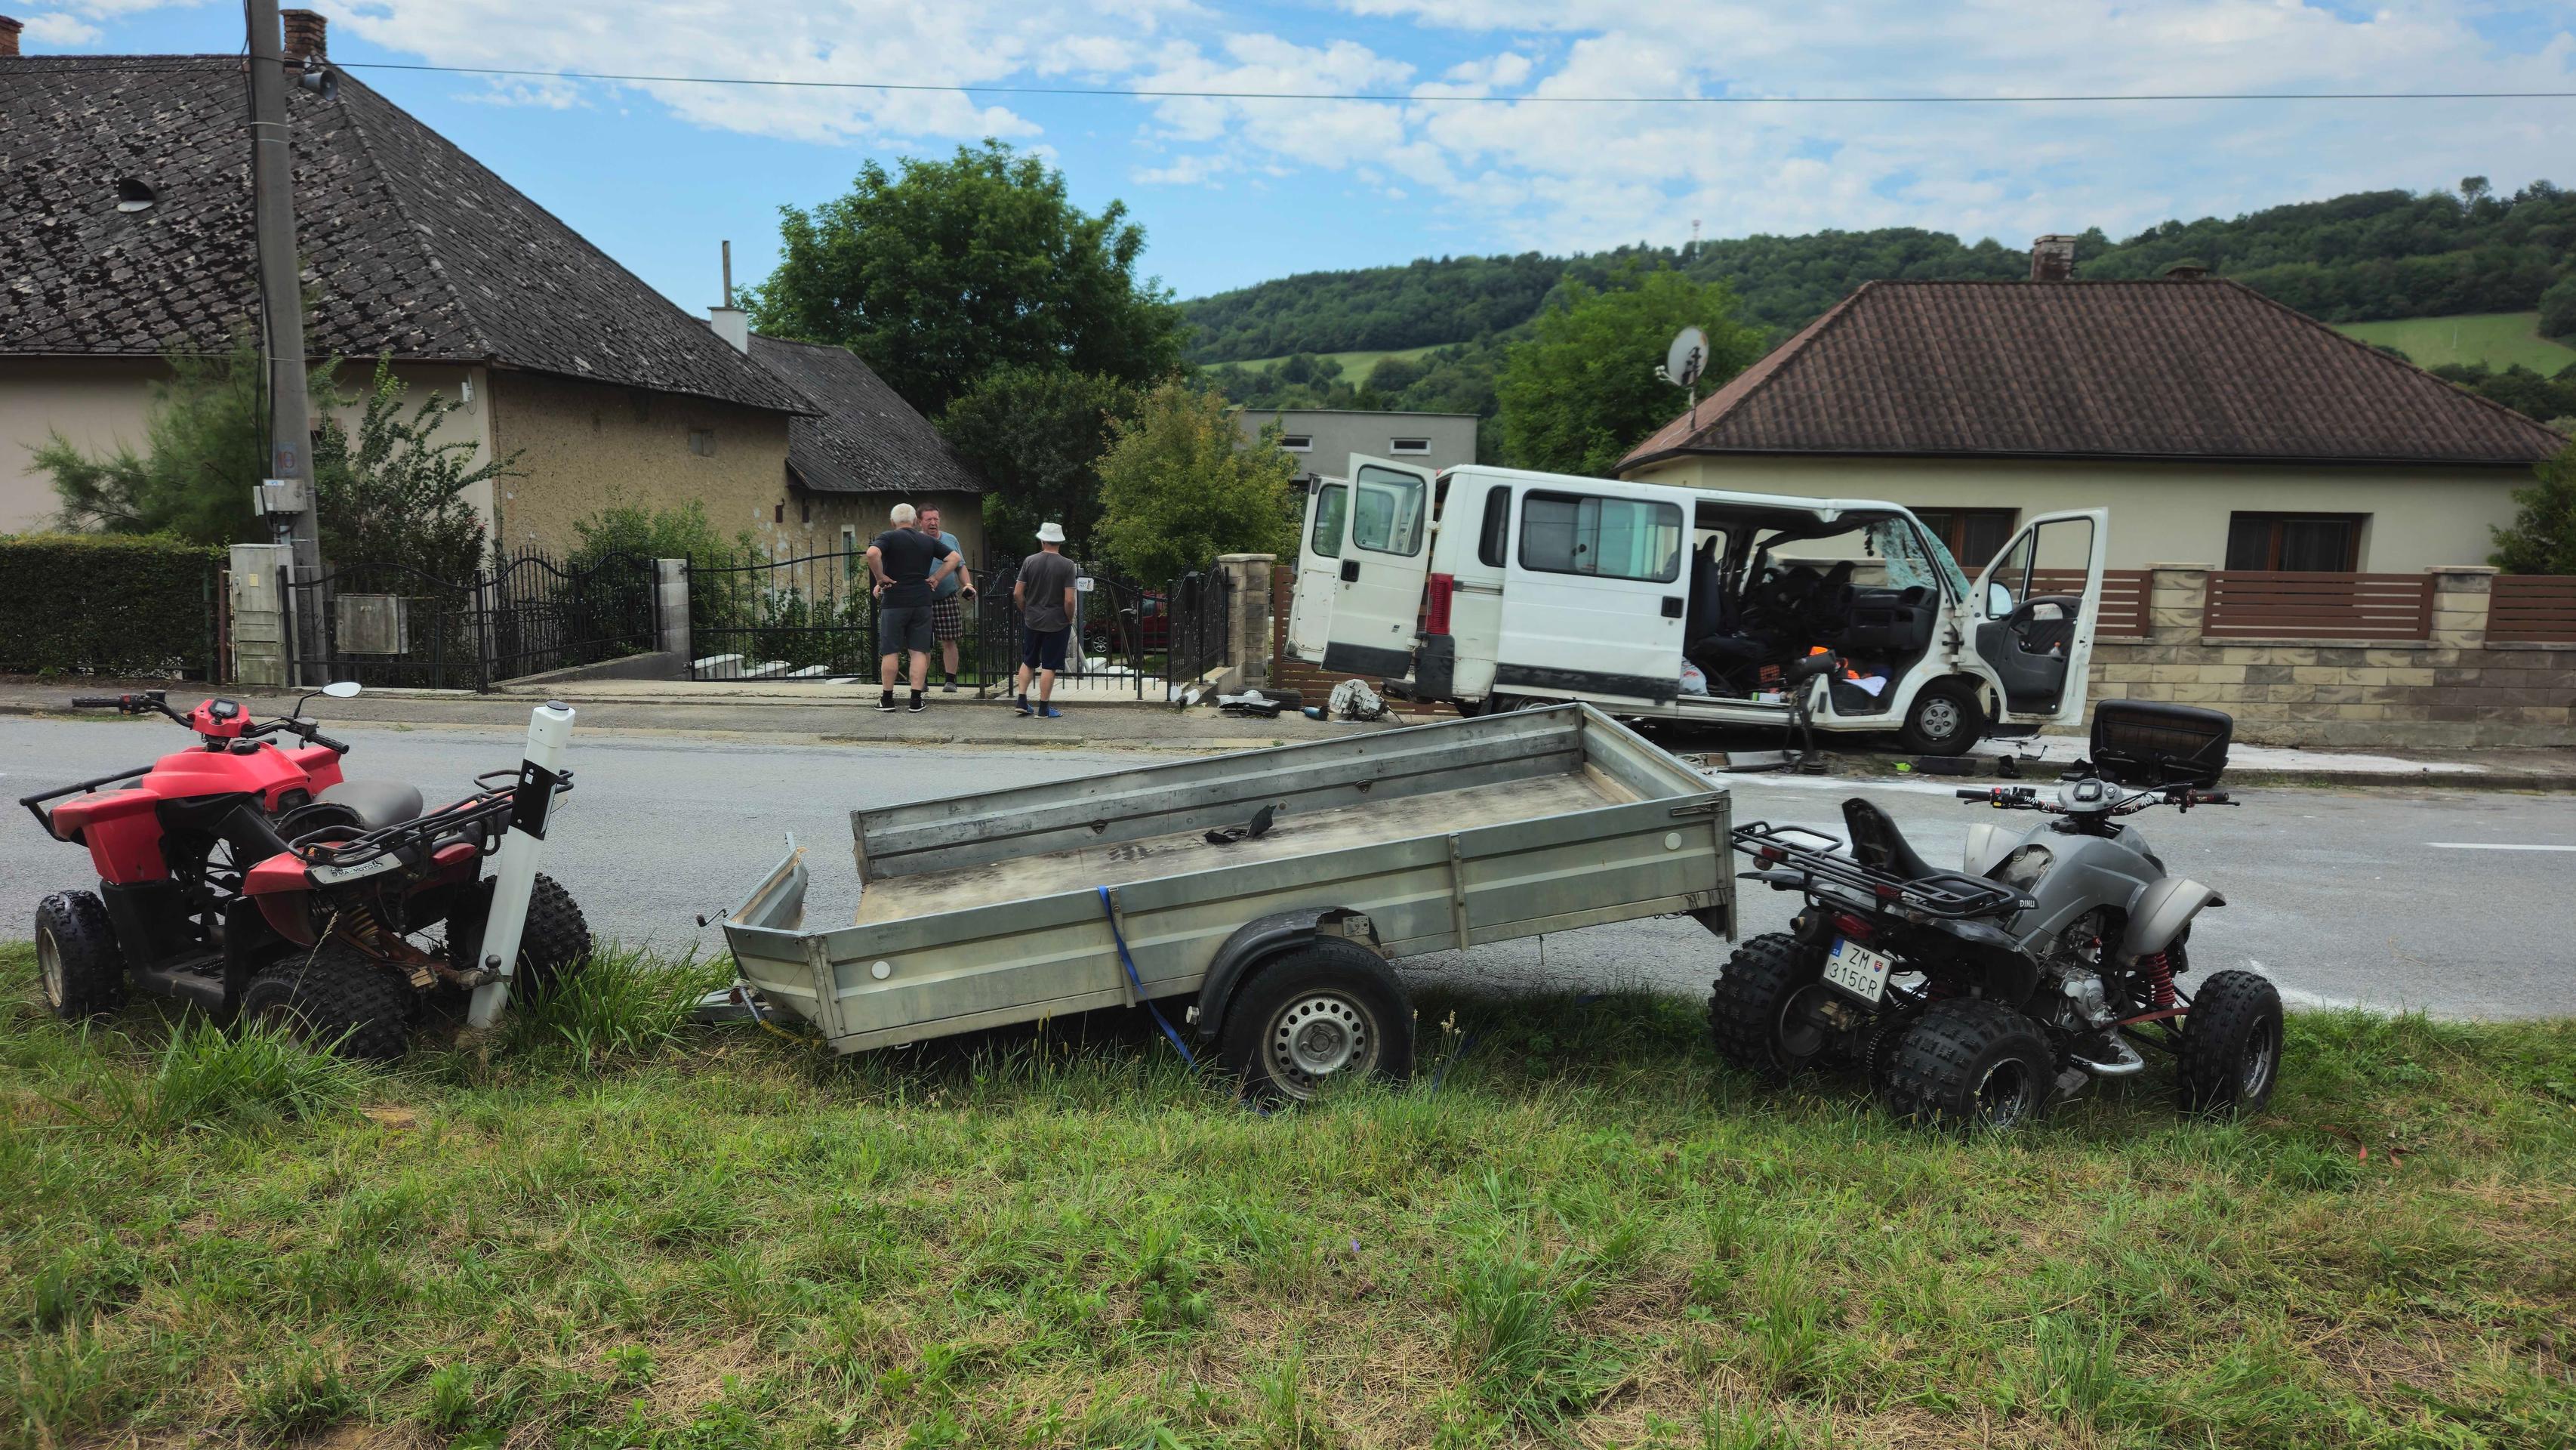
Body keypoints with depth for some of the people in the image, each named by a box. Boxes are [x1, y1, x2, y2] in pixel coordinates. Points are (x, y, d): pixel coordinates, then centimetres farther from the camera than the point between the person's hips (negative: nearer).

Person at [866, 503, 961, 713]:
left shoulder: (888, 538, -3)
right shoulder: (928, 541, 9)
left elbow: (872, 554, -23)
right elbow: (955, 559, 9)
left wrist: (880, 578, -12)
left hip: (894, 602, -3)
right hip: (922, 602, 3)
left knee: (890, 651, 5)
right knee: (919, 651, 4)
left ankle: (887, 699, 11)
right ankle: (916, 700, 2)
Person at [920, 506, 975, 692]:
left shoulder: (950, 540, 11)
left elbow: (960, 566, 17)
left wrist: (968, 584, 1)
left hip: (948, 599, 2)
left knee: (949, 641, 1)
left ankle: (951, 680, 8)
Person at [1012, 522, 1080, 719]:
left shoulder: (1029, 561, -3)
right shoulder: (1067, 565, -12)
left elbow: (1017, 594, -2)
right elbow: (1069, 600, -16)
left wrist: (1026, 612, 13)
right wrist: (1070, 619, 0)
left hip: (1032, 621, 3)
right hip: (1056, 623, -3)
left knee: (1028, 662, 19)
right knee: (1049, 666, 3)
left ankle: (1022, 701, 17)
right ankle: (1043, 709, 7)